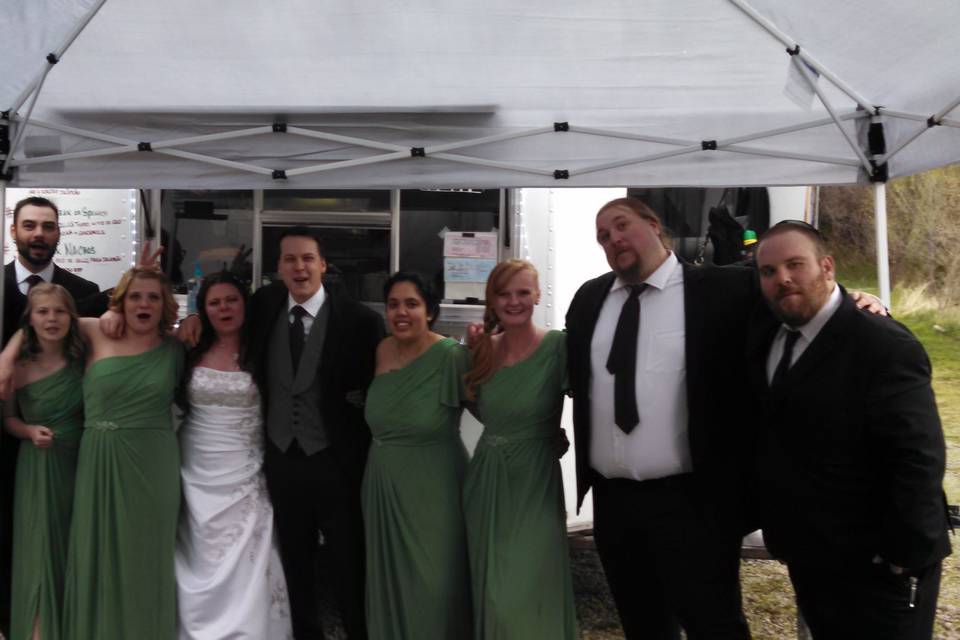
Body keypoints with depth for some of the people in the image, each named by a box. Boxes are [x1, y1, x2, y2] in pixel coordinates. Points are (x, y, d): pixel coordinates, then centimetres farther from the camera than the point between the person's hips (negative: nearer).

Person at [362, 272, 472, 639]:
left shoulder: (451, 355, -17)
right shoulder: (382, 351, 2)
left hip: (432, 489, -6)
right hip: (382, 487, 6)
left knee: (432, 587, 6)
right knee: (389, 583, 19)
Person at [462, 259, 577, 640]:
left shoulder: (558, 346, -12)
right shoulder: (482, 350, 5)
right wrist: (473, 349, 7)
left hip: (535, 483, -5)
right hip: (485, 482, 5)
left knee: (528, 597, -2)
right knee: (489, 591, 16)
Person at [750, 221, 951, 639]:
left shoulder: (883, 346, -18)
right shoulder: (763, 335, 3)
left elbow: (918, 460, -21)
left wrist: (902, 559, -20)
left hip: (873, 567, -7)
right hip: (807, 559, 7)